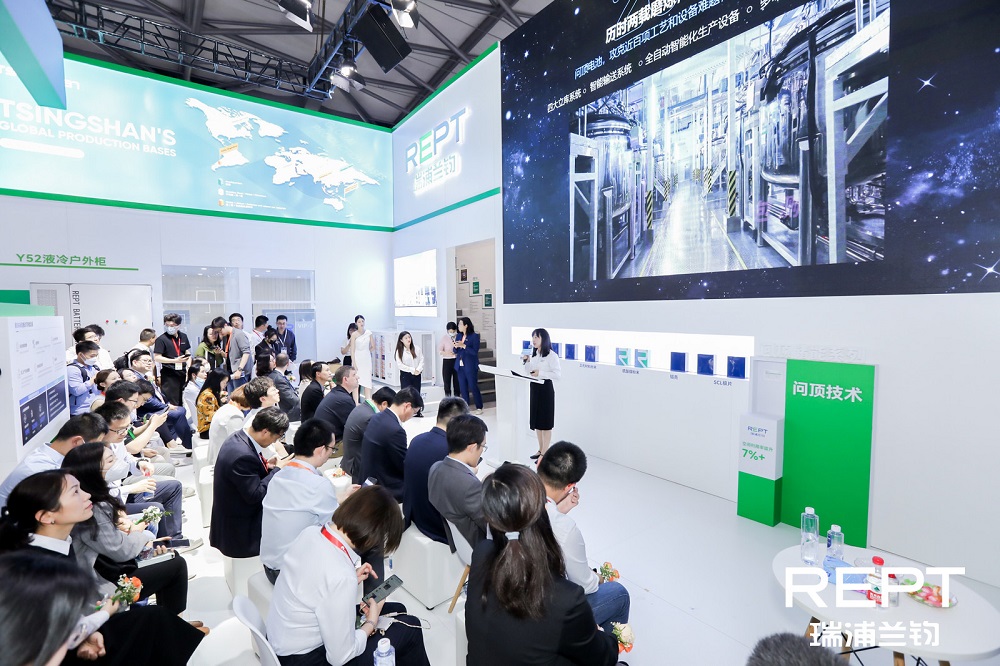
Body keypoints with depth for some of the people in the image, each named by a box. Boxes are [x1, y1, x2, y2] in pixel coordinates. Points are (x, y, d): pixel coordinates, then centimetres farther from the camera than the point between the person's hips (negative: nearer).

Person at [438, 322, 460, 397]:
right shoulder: (444, 337, 0)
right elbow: (439, 350, -1)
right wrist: (446, 352, -19)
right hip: (447, 361, 0)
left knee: (457, 382, 5)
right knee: (447, 382, 0)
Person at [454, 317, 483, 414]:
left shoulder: (474, 336, -8)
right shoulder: (458, 336, 9)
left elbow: (475, 351, -15)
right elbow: (455, 351, 13)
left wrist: (463, 346, -21)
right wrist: (456, 347, -8)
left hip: (470, 366, -6)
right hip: (460, 366, 6)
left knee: (473, 387, 0)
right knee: (462, 387, 9)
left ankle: (479, 407, 14)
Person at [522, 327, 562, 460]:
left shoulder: (551, 355, -12)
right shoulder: (534, 354, 11)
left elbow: (558, 374, -17)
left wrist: (541, 373, -23)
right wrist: (527, 362, -2)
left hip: (545, 388, -8)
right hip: (534, 388, 8)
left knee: (545, 422, 0)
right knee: (536, 420, 14)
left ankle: (545, 453, 9)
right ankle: (540, 450, 27)